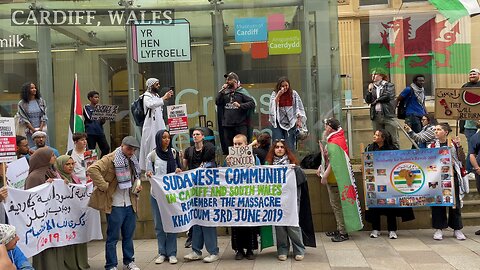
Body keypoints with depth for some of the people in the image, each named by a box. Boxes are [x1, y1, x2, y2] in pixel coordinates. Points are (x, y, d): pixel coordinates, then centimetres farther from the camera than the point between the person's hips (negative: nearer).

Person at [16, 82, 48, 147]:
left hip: (42, 130, 2)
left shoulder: (41, 101, 6)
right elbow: (23, 119, -3)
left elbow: (44, 116, 3)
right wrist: (33, 129, -9)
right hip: (30, 131, -2)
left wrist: (40, 129, -7)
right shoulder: (22, 104, -1)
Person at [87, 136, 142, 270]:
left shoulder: (132, 161, 13)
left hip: (130, 204, 7)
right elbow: (92, 169, -23)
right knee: (113, 237, 3)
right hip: (115, 204, -7)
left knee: (129, 235, 16)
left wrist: (138, 186, 10)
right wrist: (104, 186, -21)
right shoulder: (110, 159, -12)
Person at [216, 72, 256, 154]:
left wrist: (240, 105, -19)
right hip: (227, 125, 5)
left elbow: (252, 103, -8)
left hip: (240, 125, -5)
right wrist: (222, 91, -1)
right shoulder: (225, 92, 14)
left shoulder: (242, 92, 0)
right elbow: (217, 102, 5)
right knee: (228, 146, 10)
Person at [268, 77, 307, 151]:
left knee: (290, 145, -2)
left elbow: (299, 108, 7)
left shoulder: (293, 93, 6)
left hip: (291, 123, 1)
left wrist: (299, 120, 1)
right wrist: (278, 95, -14)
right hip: (278, 123, 0)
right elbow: (272, 106, -8)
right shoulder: (274, 94, 5)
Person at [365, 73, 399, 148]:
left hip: (388, 115, -4)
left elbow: (388, 96, -8)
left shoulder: (390, 85, 7)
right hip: (376, 116, 4)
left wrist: (376, 100, 2)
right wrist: (369, 90, -3)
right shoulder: (372, 87, 18)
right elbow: (367, 100, 10)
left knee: (393, 139, -4)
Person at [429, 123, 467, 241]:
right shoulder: (432, 146, 5)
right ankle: (439, 229, 10)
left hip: (452, 176, 0)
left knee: (455, 202, 5)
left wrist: (459, 146, -11)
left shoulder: (453, 144, 5)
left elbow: (462, 159, 0)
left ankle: (457, 229, 17)